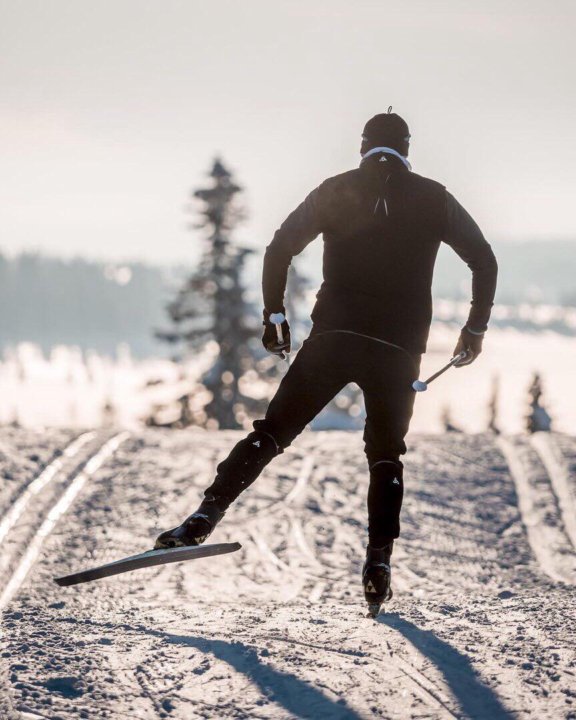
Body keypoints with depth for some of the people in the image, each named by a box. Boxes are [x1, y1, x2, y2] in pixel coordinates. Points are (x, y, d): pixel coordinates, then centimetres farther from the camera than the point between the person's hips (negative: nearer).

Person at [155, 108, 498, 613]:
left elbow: (280, 248, 0)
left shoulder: (335, 192, 7)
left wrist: (274, 316, 9)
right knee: (386, 455, 15)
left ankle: (207, 515, -11)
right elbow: (484, 260, 10)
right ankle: (379, 562, 1)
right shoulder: (433, 199, 9)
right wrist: (476, 327, 20)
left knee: (273, 431, 3)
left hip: (333, 338, -1)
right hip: (400, 350, 1)